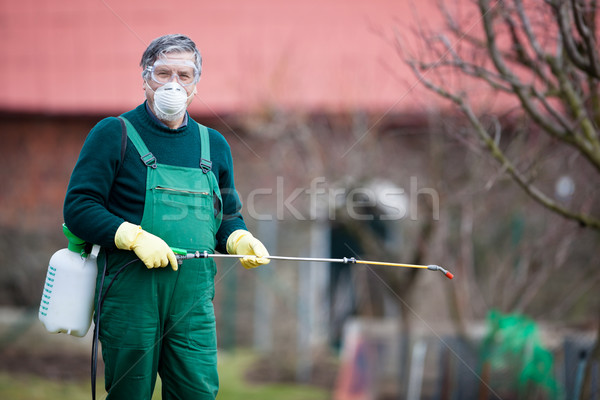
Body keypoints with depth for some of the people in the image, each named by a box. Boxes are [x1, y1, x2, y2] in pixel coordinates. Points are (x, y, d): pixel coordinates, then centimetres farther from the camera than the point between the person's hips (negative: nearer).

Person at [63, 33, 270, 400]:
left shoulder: (214, 145, 16)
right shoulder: (114, 134, 1)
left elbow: (227, 217, 23)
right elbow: (78, 208, -5)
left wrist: (240, 240, 0)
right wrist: (136, 238, -17)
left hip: (194, 300, 4)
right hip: (131, 295, -4)